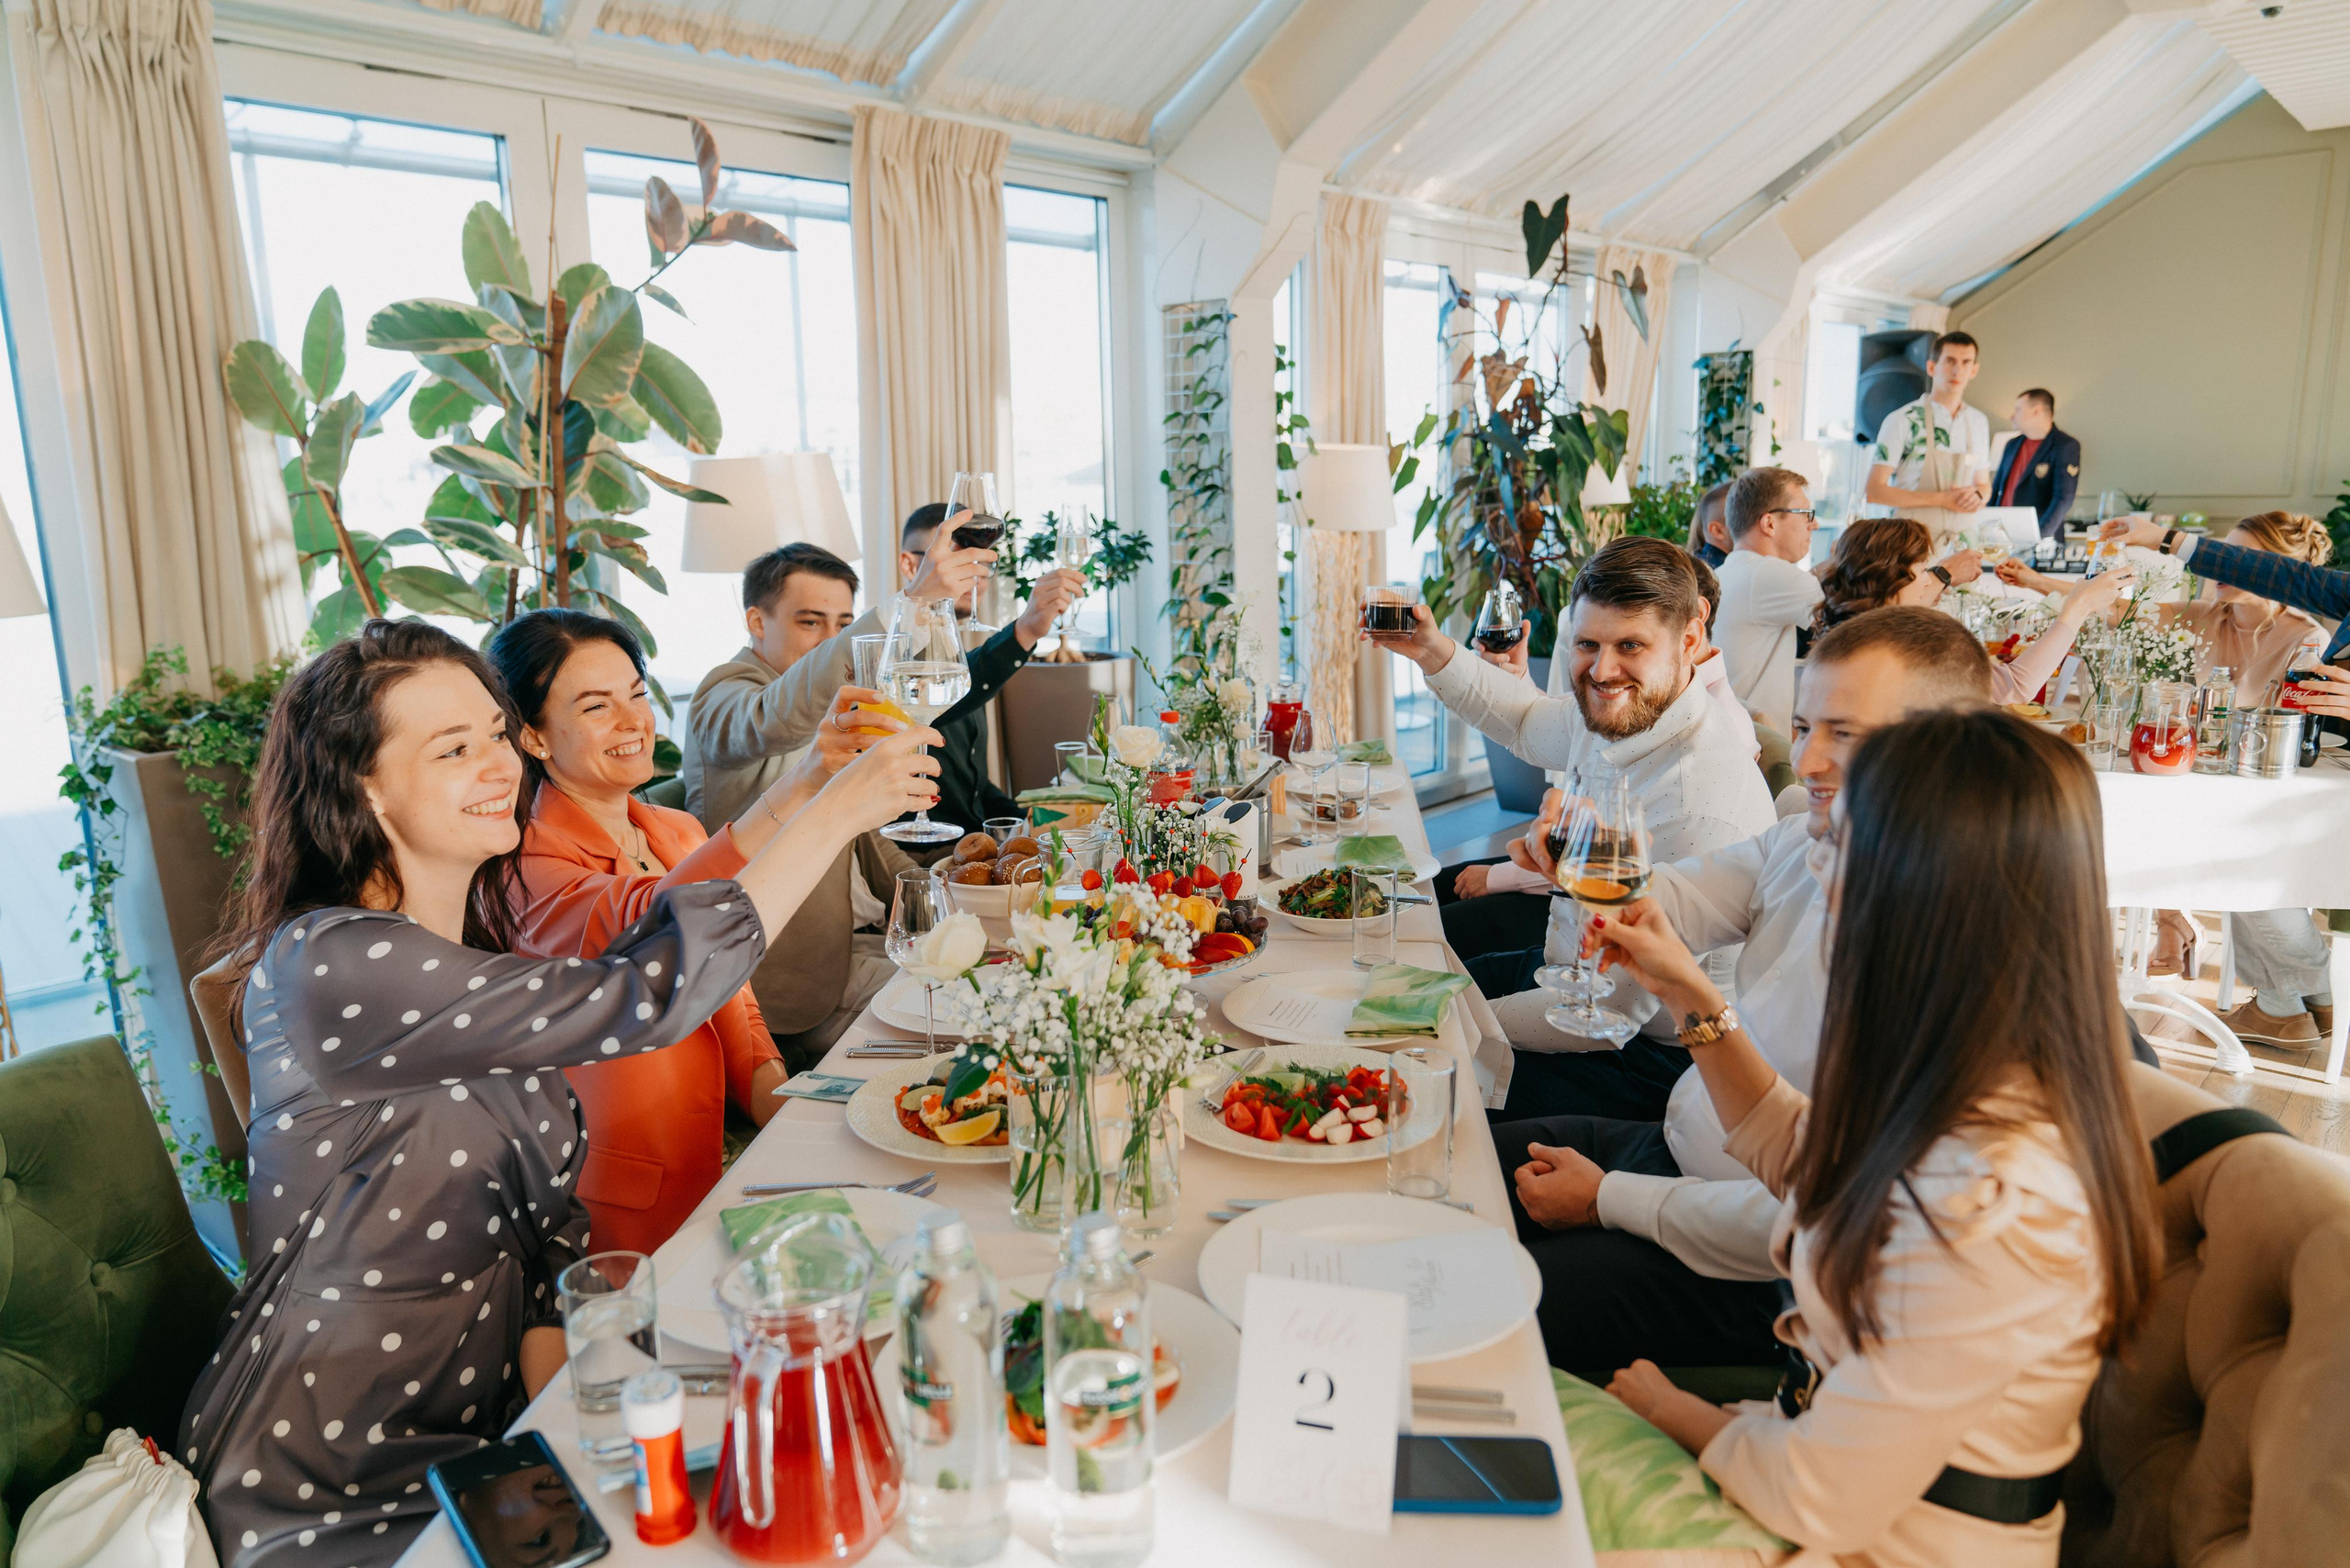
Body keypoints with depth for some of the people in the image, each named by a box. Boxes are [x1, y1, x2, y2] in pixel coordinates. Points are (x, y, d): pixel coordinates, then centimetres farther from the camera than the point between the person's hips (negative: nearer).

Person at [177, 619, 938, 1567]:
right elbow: (639, 1000, -33)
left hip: (476, 1424, 7)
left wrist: (549, 1351, -12)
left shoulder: (474, 955, 4)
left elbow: (553, 1203, 5)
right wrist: (835, 814, -30)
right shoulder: (335, 964, -24)